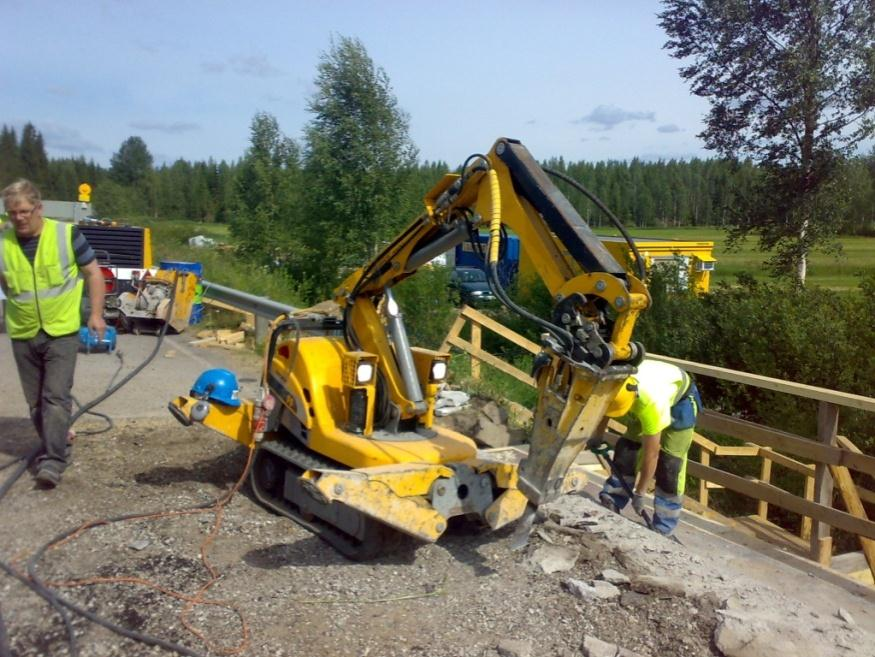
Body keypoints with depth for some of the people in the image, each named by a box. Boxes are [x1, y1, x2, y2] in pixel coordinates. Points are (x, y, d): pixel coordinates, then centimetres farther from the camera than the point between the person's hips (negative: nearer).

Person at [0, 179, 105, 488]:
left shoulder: (66, 234, -8)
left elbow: (93, 273, 0)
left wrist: (96, 314, -4)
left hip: (62, 332, -3)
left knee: (56, 397, -9)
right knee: (36, 401, 12)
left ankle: (52, 461, -8)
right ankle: (53, 447, 29)